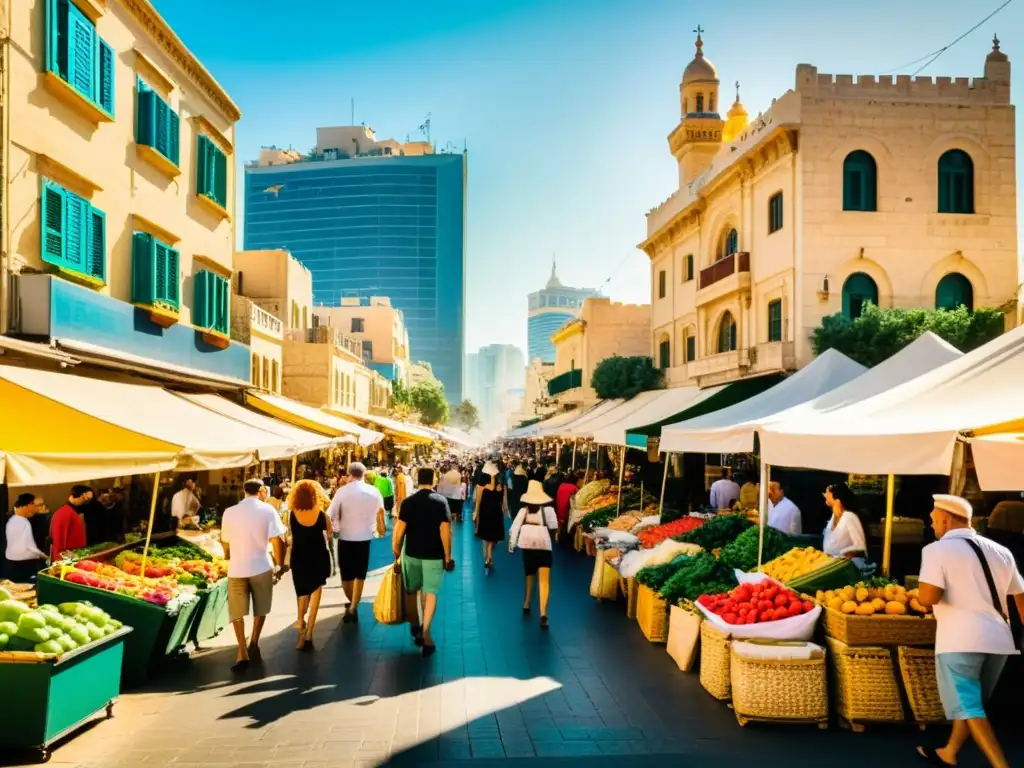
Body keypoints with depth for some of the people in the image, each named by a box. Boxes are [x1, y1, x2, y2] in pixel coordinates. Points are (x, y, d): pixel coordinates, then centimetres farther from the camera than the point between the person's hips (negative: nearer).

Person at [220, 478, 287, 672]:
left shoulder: (229, 512, 1)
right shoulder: (267, 510, -6)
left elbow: (225, 541, 11)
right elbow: (277, 540, -10)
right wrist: (280, 564, 3)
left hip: (236, 568, 1)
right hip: (261, 566, -1)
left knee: (237, 612, 9)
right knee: (260, 608, 20)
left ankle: (242, 654, 2)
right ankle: (253, 644, 15)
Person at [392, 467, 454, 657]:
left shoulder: (408, 502, -4)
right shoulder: (441, 501, -8)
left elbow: (399, 530, -7)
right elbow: (445, 531, -13)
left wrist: (396, 553, 4)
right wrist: (448, 556, -6)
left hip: (411, 553, 2)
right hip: (434, 554, -1)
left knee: (411, 592, 18)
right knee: (430, 592, 6)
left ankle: (415, 629, 31)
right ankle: (425, 633, -7)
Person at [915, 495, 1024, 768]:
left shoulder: (937, 549, -7)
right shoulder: (1000, 551, 12)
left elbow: (928, 597, -19)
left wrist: (919, 594, 3)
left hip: (960, 638, -7)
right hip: (998, 638, 7)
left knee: (968, 706, 3)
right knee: (971, 702, 21)